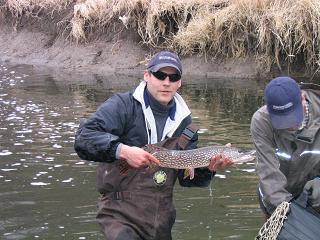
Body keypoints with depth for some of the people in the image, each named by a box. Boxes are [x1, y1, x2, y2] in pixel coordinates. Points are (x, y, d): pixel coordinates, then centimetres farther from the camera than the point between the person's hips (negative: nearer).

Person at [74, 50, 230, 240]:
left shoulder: (184, 121, 11)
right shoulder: (122, 105, -6)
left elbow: (188, 177, 12)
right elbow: (84, 139, -19)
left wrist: (209, 169, -7)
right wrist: (122, 150, -33)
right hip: (121, 214, -6)